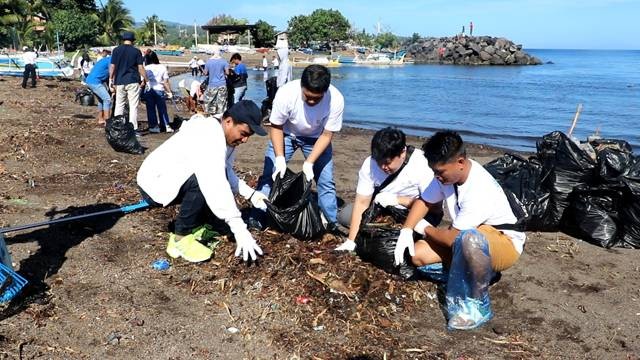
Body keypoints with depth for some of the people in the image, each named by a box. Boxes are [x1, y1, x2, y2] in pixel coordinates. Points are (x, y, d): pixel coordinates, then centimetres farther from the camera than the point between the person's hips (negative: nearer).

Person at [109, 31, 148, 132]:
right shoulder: (136, 51, -1)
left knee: (119, 105, 11)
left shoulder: (116, 50, 4)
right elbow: (140, 68, -3)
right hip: (133, 82, -2)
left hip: (119, 82, 2)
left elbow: (112, 67, 2)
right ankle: (133, 128, -1)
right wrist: (145, 80, 7)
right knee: (133, 106, 1)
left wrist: (111, 80, 9)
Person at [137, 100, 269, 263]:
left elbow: (225, 172, 5)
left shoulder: (222, 134, -1)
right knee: (207, 181, -29)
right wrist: (239, 229, -40)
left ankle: (193, 226, 7)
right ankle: (180, 238, -15)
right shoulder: (207, 137, -31)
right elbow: (215, 185, -39)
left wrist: (250, 194, -10)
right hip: (154, 183, -9)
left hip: (176, 181, 9)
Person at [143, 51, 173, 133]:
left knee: (151, 109, 8)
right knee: (162, 109, 8)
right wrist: (169, 92, 8)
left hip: (149, 90, -1)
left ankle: (154, 126, 10)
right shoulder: (162, 67, 4)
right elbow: (166, 82, 4)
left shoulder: (145, 68, 0)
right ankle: (167, 126, 6)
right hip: (159, 90, 1)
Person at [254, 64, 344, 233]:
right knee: (269, 175, -6)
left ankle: (332, 224, 15)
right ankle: (256, 219, 6)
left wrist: (309, 163, -29)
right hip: (286, 134, 0)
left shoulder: (336, 99, -33)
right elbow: (276, 127, -18)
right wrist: (280, 158, -28)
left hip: (316, 138, 0)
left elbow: (326, 135, -21)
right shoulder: (286, 93, -34)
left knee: (326, 181, -1)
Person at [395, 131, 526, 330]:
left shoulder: (480, 190, -33)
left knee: (468, 239, -43)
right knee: (418, 254, -11)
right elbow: (424, 201, 5)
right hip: (466, 239, 8)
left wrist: (425, 229, -9)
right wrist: (406, 231, -10)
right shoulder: (449, 172, -9)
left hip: (504, 243, -8)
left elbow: (453, 238, -28)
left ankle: (478, 306, -23)